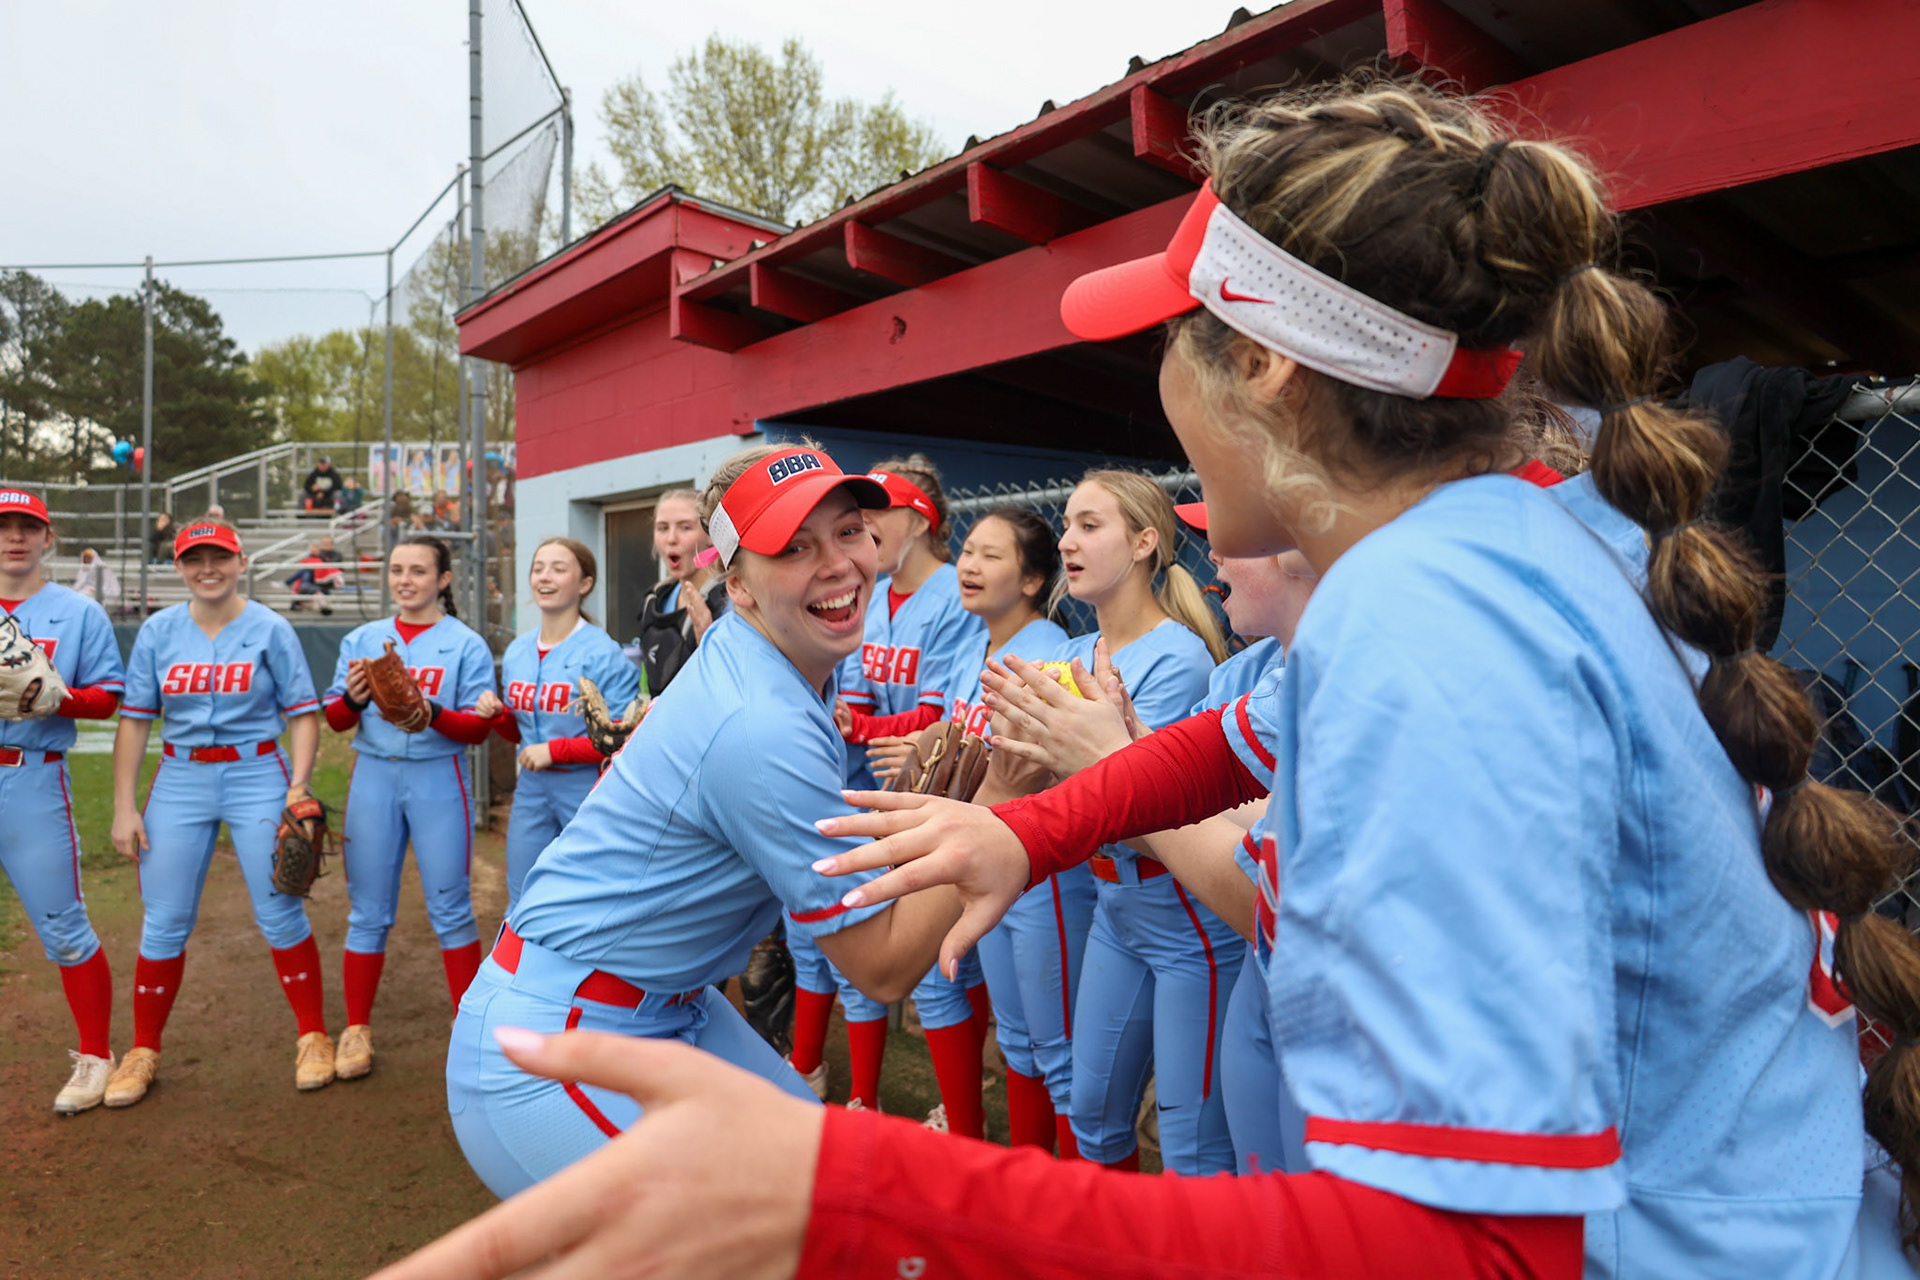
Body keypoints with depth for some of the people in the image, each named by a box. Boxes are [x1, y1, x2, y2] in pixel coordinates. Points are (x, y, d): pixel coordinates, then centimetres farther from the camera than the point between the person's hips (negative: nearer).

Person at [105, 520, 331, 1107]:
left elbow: (303, 714, -2)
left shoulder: (270, 629, -2)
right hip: (179, 780, 3)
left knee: (280, 914, 0)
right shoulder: (158, 631, 4)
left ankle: (313, 1037, 14)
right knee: (163, 922, 6)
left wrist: (299, 785, -13)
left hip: (257, 776, -2)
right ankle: (143, 1052, 24)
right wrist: (124, 805, 1)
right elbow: (135, 719, 5)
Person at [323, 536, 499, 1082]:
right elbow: (335, 720, 11)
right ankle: (357, 1030, 23)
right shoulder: (362, 639, 12)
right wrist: (353, 700, -10)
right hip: (373, 777, 3)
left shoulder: (466, 644, 1)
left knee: (450, 908, 2)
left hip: (438, 779, -3)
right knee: (368, 911, 9)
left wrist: (431, 713, -23)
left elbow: (478, 727, -5)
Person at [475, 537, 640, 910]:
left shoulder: (602, 653, -15)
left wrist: (556, 750, -18)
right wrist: (497, 715, -3)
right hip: (532, 791, 6)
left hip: (588, 793, -6)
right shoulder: (517, 650, 7)